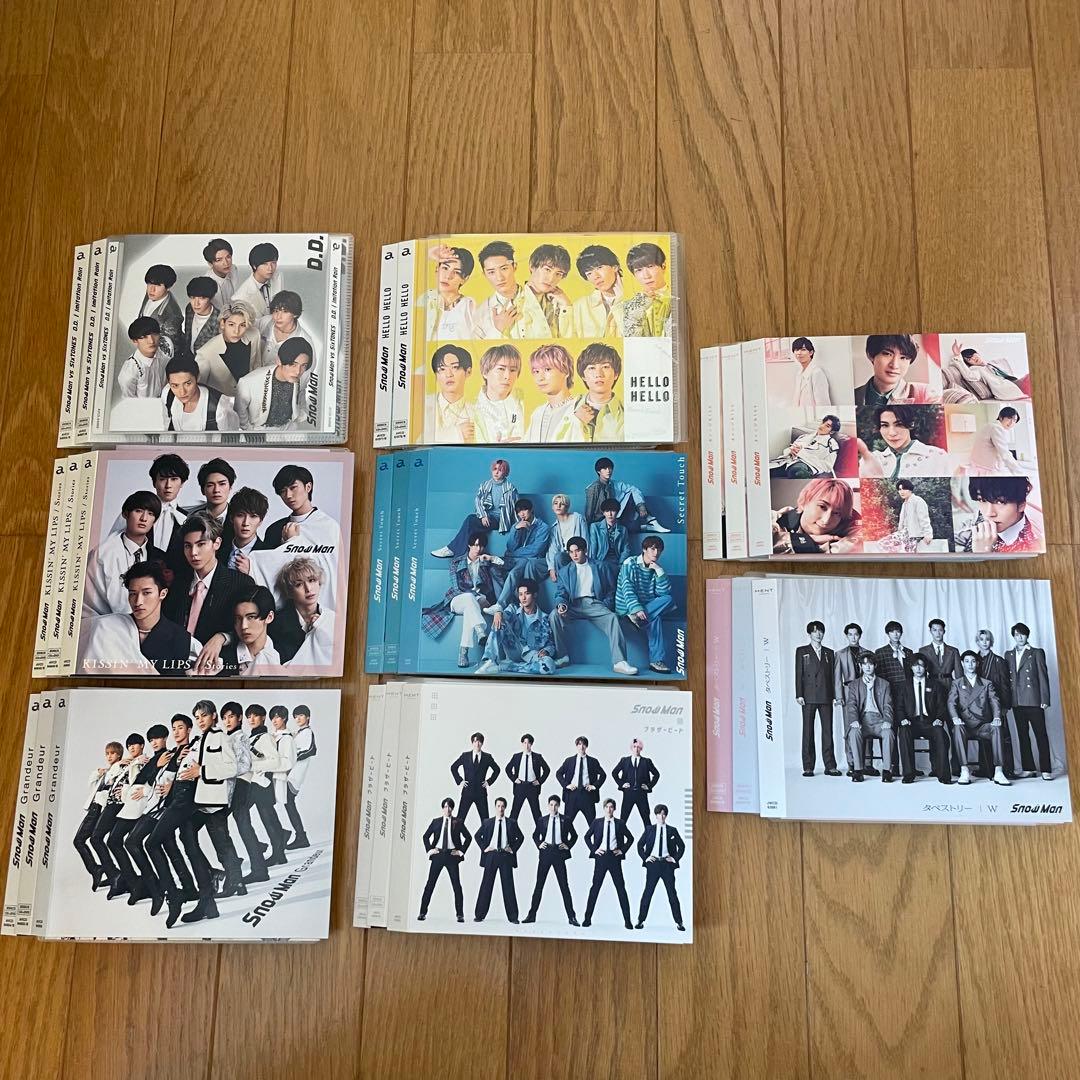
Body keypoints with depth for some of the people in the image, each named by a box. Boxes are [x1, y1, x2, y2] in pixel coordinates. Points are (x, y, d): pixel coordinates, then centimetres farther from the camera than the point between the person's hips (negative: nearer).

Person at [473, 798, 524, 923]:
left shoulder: (511, 823, 7)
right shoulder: (487, 822, 8)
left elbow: (520, 837, 13)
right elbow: (477, 836, 13)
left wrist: (513, 848, 2)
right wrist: (484, 847, 2)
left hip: (506, 856, 0)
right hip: (491, 856, 0)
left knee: (508, 886, -1)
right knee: (486, 885, 1)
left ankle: (512, 917, 3)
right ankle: (480, 915, 8)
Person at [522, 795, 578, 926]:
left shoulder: (566, 820, 4)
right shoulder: (542, 820, 8)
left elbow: (574, 835, 14)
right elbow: (535, 835, 19)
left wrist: (568, 845, 0)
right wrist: (539, 844, 2)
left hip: (559, 853, -1)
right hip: (545, 852, 2)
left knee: (564, 885, -2)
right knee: (539, 885, 5)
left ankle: (571, 917, 2)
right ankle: (532, 915, 11)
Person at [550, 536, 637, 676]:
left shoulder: (601, 567, 18)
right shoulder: (564, 571, 20)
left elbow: (611, 590, 15)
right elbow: (560, 593, 10)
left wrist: (605, 606, -3)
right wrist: (561, 604, -14)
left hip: (594, 604, -1)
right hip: (574, 605, 1)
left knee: (612, 617, -33)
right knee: (554, 615, -30)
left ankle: (619, 663, -40)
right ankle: (562, 657, -21)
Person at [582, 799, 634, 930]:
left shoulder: (620, 823, 5)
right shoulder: (597, 822, 5)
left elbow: (630, 838, 14)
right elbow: (587, 837, 13)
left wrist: (623, 850, 3)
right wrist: (594, 849, 2)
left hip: (614, 857, 0)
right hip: (601, 856, 0)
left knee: (621, 888, 0)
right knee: (595, 887, 3)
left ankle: (627, 920, 4)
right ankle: (587, 918, 8)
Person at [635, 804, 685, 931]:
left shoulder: (672, 830, 6)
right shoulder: (649, 829, 5)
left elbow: (682, 846, 12)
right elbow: (640, 845, 8)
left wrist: (675, 858, 2)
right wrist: (645, 857, -2)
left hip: (667, 864, 0)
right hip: (653, 863, 0)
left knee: (672, 893, 3)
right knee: (647, 892, 2)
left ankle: (679, 922, 8)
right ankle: (641, 921, 8)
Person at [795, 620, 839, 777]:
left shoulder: (829, 653, 16)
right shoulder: (802, 651, 8)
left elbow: (833, 675, 13)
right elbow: (798, 674, 3)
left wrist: (834, 695, 5)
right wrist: (799, 695, -6)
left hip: (826, 697, 2)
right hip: (808, 697, -2)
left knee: (828, 730, -1)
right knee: (808, 731, 0)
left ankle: (830, 766, 4)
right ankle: (808, 767, 3)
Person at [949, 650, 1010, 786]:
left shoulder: (987, 683, 20)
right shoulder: (956, 683, 16)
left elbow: (994, 701, 5)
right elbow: (951, 702, 1)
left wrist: (997, 717, -17)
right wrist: (955, 717, -21)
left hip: (983, 726, 1)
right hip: (965, 725, -1)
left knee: (996, 728, -32)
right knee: (957, 728, -35)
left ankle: (998, 773, -34)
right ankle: (964, 771, -35)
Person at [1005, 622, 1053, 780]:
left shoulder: (1037, 653, 3)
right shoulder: (1008, 655, 14)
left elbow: (1043, 677, -1)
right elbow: (1007, 678, 12)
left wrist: (1045, 700, -7)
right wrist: (1007, 701, 6)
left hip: (1033, 700, -4)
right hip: (1016, 701, 4)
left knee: (1040, 734, -4)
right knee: (1022, 735, 6)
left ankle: (1046, 770, -1)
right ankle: (1028, 768, 11)